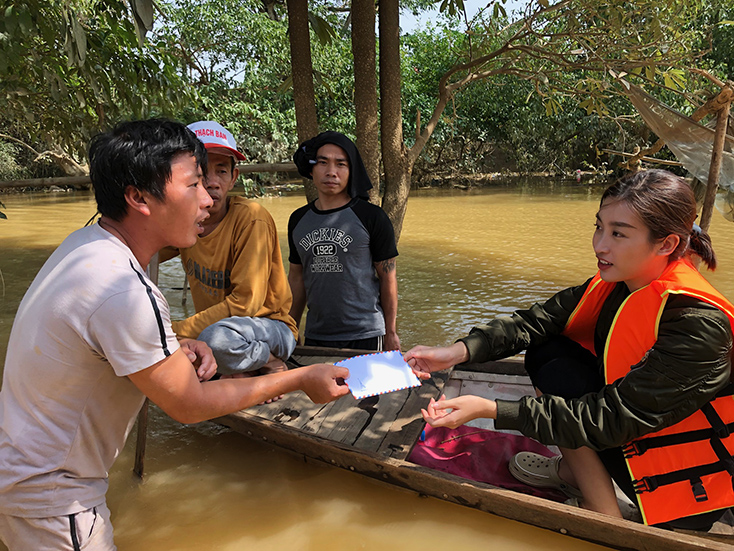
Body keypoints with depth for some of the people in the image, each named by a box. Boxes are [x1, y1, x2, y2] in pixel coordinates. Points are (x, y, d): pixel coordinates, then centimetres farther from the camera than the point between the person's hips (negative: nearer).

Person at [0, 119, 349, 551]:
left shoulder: (87, 242, -4)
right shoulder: (126, 295, -34)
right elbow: (190, 405, -23)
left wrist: (174, 350, -6)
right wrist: (301, 379, -18)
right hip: (49, 497, -8)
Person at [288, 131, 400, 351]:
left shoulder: (372, 217, -6)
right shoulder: (298, 220, 7)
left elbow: (388, 277, -3)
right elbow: (296, 277, 13)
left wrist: (391, 333, -2)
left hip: (365, 336, -3)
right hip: (315, 336, 4)